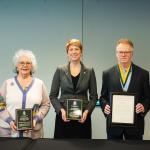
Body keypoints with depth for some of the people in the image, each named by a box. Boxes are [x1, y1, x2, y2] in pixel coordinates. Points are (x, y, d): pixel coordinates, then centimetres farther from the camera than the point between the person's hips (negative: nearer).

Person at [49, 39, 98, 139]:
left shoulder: (89, 71, 5)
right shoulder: (60, 70, 4)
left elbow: (94, 96, 6)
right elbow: (53, 95, 4)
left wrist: (87, 111, -9)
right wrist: (61, 110, -11)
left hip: (82, 117, 0)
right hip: (63, 117, 0)